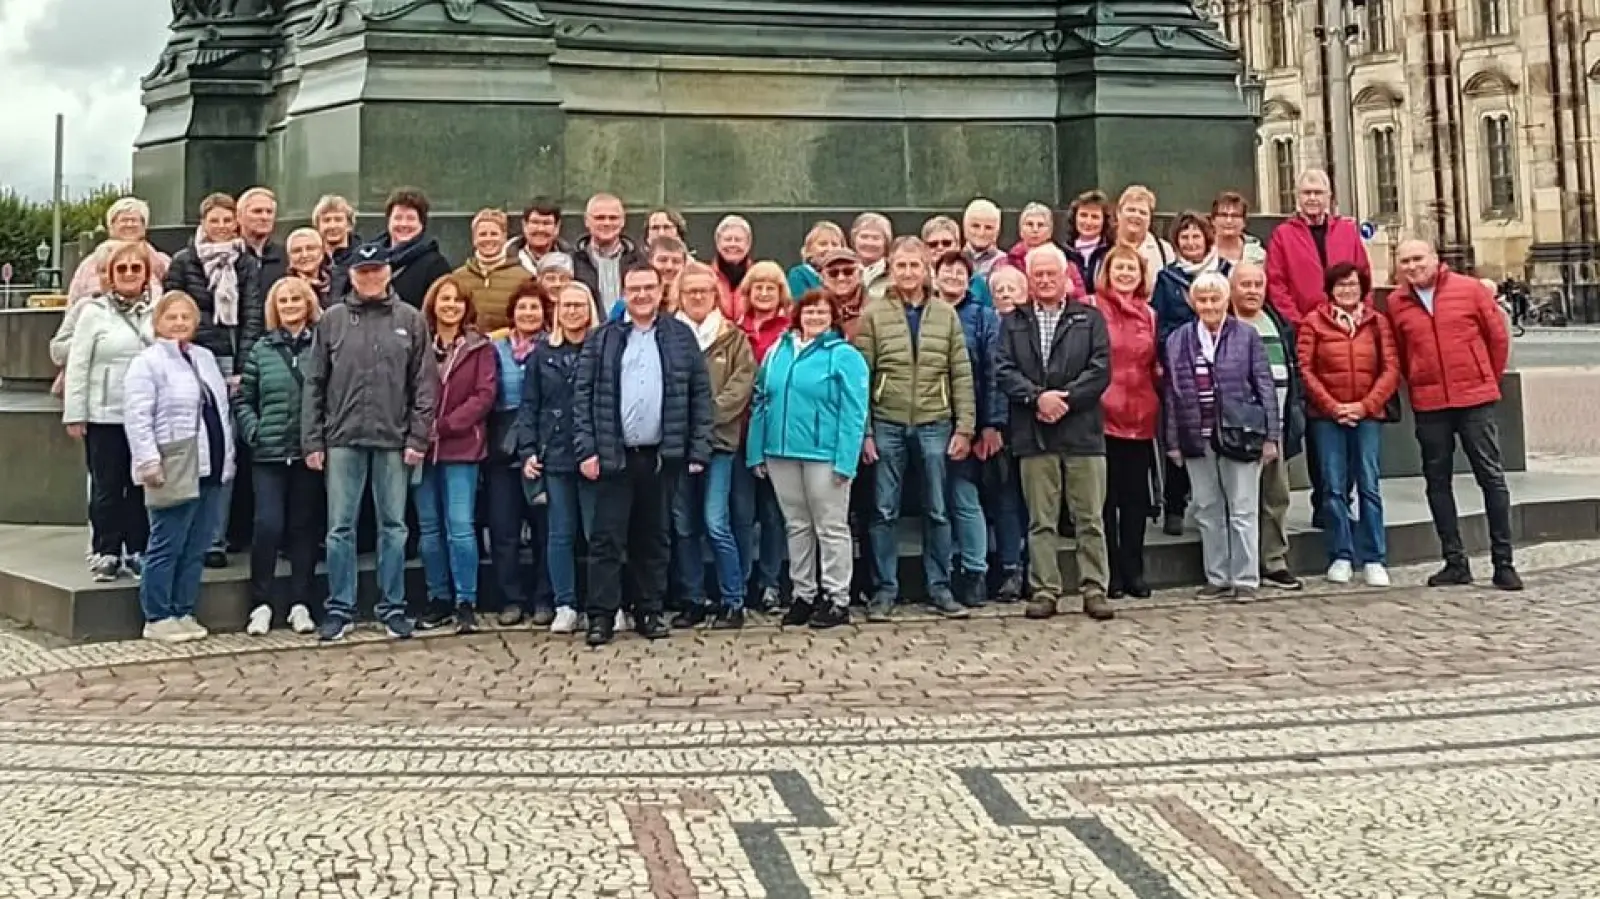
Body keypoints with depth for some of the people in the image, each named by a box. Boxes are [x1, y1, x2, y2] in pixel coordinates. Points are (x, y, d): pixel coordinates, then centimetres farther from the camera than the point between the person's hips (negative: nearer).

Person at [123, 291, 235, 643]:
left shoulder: (206, 358, 17)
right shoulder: (148, 362, -5)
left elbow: (221, 408, 22)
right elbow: (137, 417, -12)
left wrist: (229, 455, 18)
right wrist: (149, 462, -18)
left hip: (213, 469, 7)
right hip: (175, 472, -7)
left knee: (195, 549, 10)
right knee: (167, 547, -2)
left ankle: (184, 613, 18)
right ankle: (157, 618, 6)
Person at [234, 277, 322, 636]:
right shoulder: (262, 349, 8)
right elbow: (242, 399, 12)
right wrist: (252, 431, -1)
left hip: (310, 452, 0)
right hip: (269, 453, 1)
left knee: (304, 526, 6)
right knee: (267, 525, -7)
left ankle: (299, 604, 14)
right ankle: (262, 604, 5)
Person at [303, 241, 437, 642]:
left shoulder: (410, 320, 4)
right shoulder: (332, 320, 5)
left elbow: (424, 384, 2)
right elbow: (314, 384, 5)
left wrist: (418, 437, -4)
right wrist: (312, 441, 0)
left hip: (393, 440, 0)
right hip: (343, 439, 0)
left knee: (393, 526, 6)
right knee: (340, 527, 3)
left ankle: (393, 607, 15)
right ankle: (340, 609, 12)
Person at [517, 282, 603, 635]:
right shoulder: (542, 353, 10)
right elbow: (529, 405, 9)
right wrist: (527, 450, -1)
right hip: (554, 456, 3)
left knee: (598, 532, 0)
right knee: (561, 533, 6)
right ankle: (565, 606, 13)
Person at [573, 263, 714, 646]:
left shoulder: (681, 337, 5)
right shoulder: (602, 340, 5)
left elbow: (700, 395, 4)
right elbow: (584, 397, 2)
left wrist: (699, 450, -2)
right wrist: (586, 450, -7)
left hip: (662, 456, 1)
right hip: (613, 456, -1)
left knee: (654, 538, 10)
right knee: (607, 538, 0)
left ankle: (650, 613, 19)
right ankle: (601, 616, 5)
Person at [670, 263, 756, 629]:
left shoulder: (733, 337, 6)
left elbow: (742, 383, -2)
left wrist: (708, 413, -13)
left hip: (718, 439, -2)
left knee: (716, 523, -8)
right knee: (683, 526, 7)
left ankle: (733, 601, 4)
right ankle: (693, 601, 17)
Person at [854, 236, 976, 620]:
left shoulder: (946, 314, 5)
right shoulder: (873, 314, 0)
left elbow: (961, 374, 4)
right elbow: (861, 375, -1)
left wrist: (964, 427, -2)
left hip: (934, 424, 1)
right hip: (887, 425, -1)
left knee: (937, 511, 8)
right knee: (885, 511, 5)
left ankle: (940, 588, 17)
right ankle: (885, 590, 14)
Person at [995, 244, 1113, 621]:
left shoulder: (1090, 318, 8)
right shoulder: (1013, 323, 12)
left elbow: (1101, 370, -2)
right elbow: (1004, 371, 1)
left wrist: (1064, 398, -12)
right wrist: (1037, 397, -14)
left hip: (1082, 431, -1)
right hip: (1034, 435, 1)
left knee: (1090, 518, 2)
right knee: (1041, 520, 5)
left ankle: (1094, 589, 8)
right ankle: (1045, 591, 10)